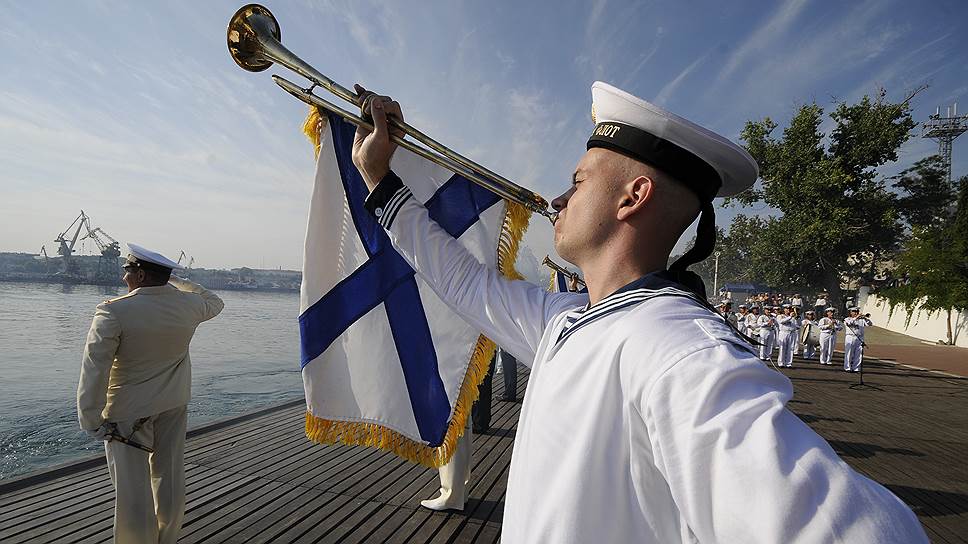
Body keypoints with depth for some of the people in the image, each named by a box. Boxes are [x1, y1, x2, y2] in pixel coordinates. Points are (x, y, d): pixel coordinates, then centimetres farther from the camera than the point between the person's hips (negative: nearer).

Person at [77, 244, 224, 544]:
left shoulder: (114, 312, -20)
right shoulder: (188, 305, -8)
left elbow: (94, 370, -21)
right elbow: (215, 302, 16)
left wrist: (91, 421, -14)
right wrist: (175, 280, 19)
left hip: (128, 411, -4)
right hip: (173, 406, 5)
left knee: (133, 486, 6)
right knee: (169, 477, 17)